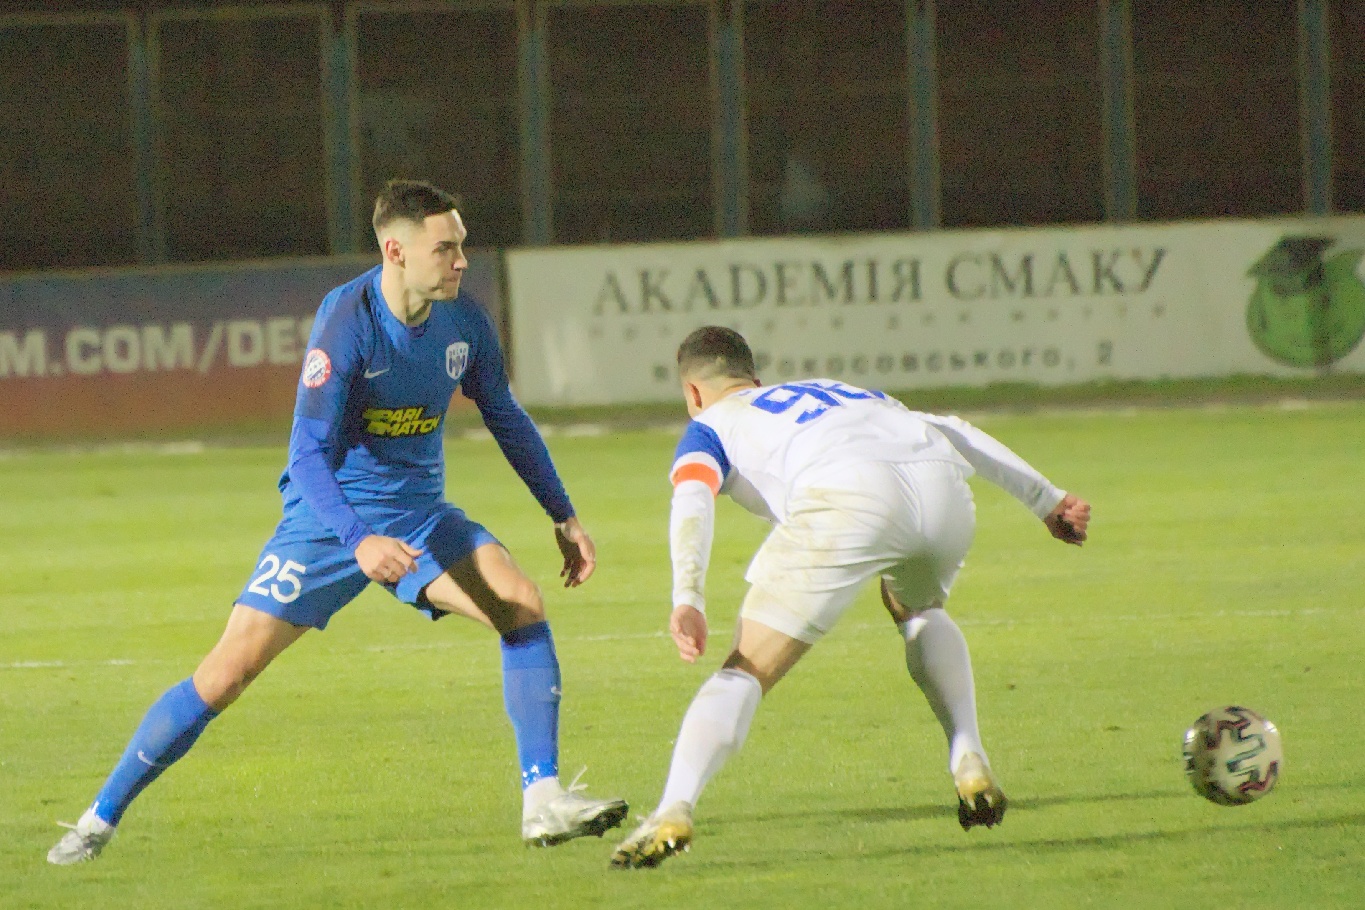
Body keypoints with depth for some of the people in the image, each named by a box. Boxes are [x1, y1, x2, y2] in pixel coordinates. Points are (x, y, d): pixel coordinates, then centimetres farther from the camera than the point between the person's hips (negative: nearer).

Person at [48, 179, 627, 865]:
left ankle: (542, 802, -14)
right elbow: (309, 454, -27)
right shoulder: (347, 321, -23)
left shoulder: (464, 321, -5)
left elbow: (506, 419, 13)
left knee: (523, 606, -18)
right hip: (330, 518, -5)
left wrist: (563, 515, 15)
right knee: (229, 670, -10)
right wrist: (359, 541, -41)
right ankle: (99, 820, 3)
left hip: (419, 515, 5)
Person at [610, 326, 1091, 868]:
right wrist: (1047, 500, 40)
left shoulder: (710, 425, 27)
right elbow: (952, 433, 38)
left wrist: (687, 600, -10)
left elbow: (692, 500, 5)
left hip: (849, 497, -5)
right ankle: (969, 759, 20)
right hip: (944, 485, 5)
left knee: (746, 671, 1)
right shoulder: (835, 391, 43)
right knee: (918, 610, 37)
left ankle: (674, 810, -18)